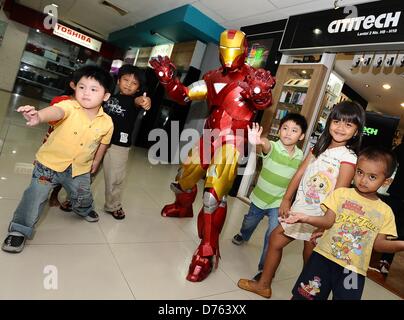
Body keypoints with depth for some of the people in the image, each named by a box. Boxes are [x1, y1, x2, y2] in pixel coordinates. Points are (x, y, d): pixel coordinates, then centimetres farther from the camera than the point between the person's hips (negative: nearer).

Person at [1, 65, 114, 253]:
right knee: (35, 196, -6)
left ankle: (84, 210, 58)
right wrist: (39, 116, -70)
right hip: (50, 162, -3)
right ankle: (19, 230, 16)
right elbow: (56, 111, -47)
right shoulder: (69, 107, -23)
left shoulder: (106, 122, -13)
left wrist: (95, 163, 17)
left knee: (83, 196, 22)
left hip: (80, 169, 3)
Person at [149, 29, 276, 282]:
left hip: (231, 141, -6)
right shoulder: (212, 78, 9)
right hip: (210, 137, 7)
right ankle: (183, 207, 57)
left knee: (214, 194, -20)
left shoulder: (252, 76, -5)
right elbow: (184, 96, 12)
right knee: (185, 175, 23)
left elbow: (264, 104, -21)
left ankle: (207, 253, -6)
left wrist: (261, 92, -42)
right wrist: (168, 78, -2)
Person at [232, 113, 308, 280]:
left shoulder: (300, 155, -10)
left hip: (279, 202, 1)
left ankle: (264, 267, 11)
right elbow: (264, 145, -47)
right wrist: (257, 141, -70)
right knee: (249, 222, 25)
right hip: (260, 197, 0)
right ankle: (243, 235, 60)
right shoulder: (272, 147, -23)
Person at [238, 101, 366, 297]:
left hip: (319, 217, -7)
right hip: (299, 209, 7)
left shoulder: (348, 158, -13)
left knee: (310, 258, 6)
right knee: (275, 240, 14)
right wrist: (286, 199, 5)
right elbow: (300, 173, 6)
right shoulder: (320, 147, 6)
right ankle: (264, 284, 33)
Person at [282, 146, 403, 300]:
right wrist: (306, 218, -27)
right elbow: (328, 221, -9)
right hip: (323, 257, -1)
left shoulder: (385, 211, 4)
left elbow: (378, 243, 4)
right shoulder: (341, 193, -1)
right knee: (304, 295, 4)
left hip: (354, 269, 2)